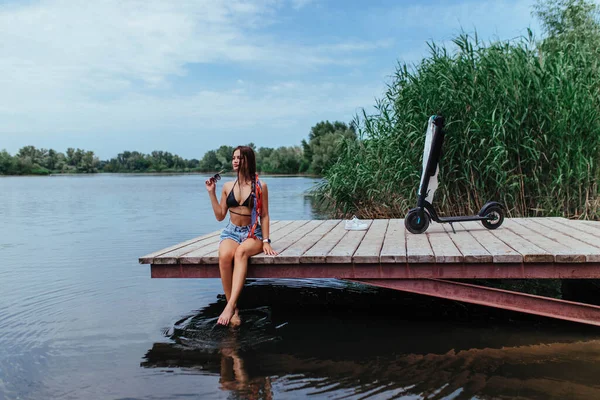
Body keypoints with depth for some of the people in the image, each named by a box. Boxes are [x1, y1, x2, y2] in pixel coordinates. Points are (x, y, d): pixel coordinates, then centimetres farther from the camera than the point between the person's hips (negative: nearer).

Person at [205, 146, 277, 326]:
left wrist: (266, 241, -7)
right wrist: (212, 193, 3)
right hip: (231, 232, 3)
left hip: (253, 233, -2)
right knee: (224, 256, -33)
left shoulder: (260, 186, 0)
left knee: (241, 252, -38)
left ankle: (230, 305, -45)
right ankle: (234, 309, -27)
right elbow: (220, 216, 11)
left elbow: (264, 216, 1)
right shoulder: (227, 186, 10)